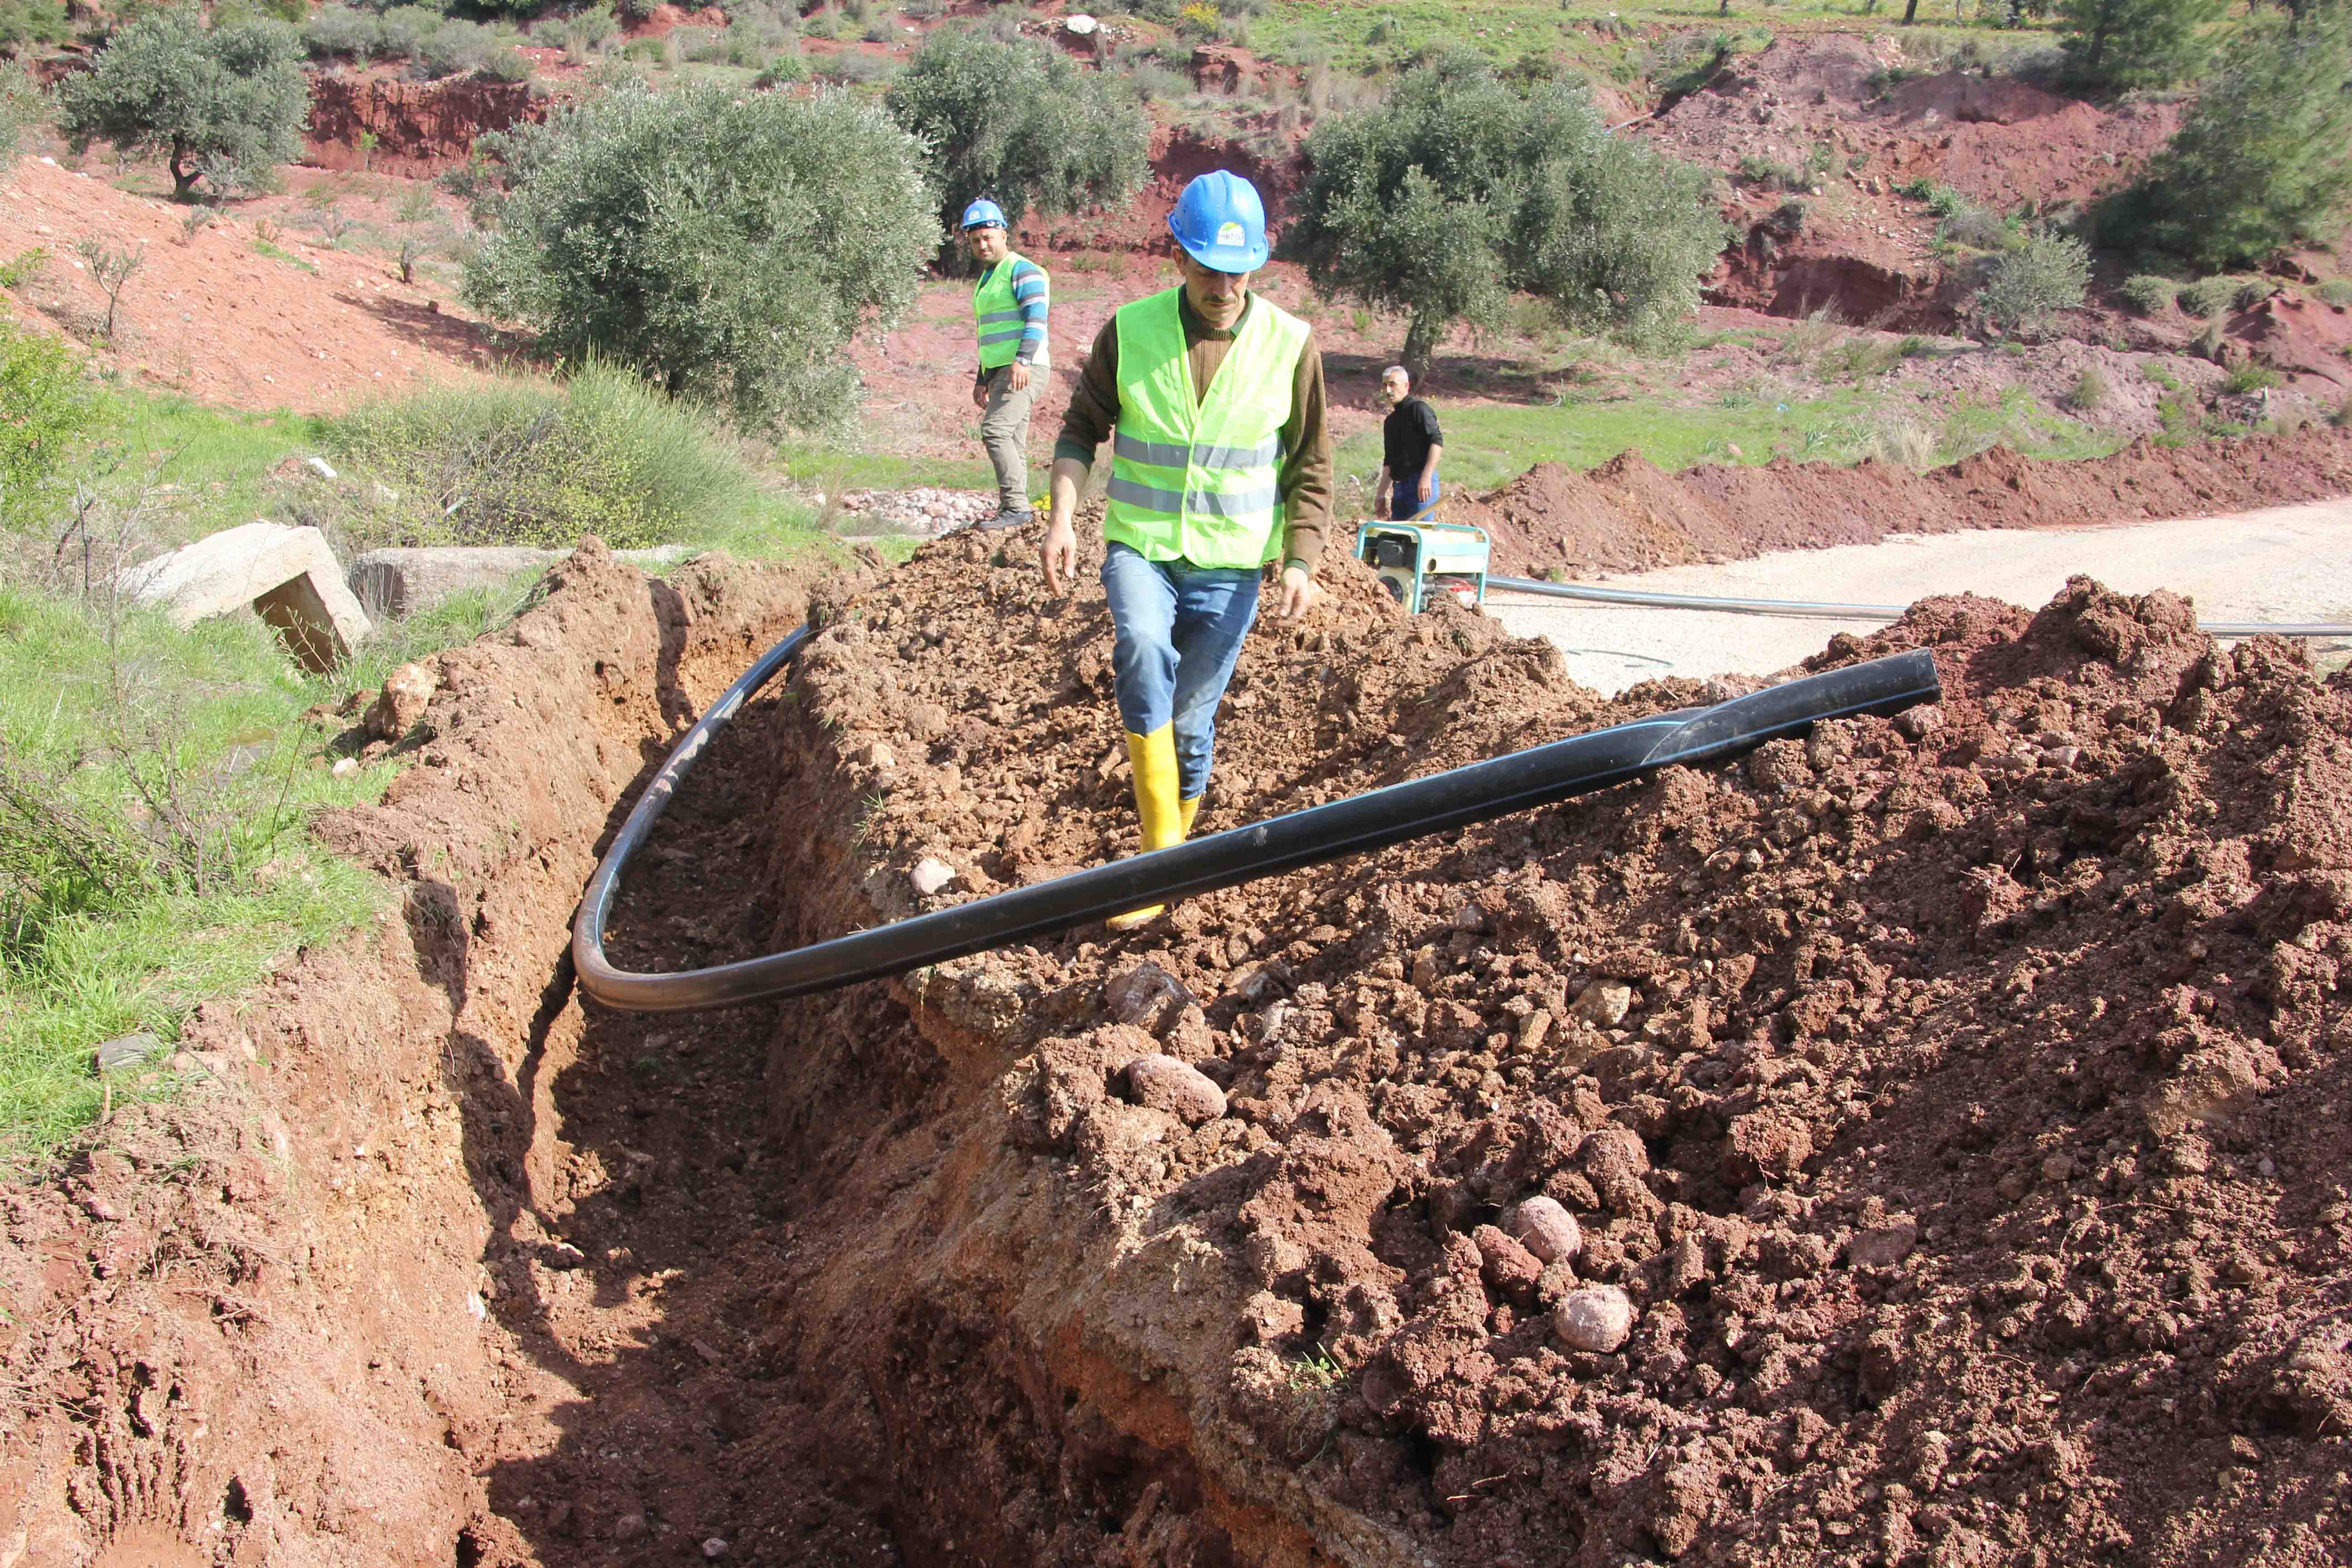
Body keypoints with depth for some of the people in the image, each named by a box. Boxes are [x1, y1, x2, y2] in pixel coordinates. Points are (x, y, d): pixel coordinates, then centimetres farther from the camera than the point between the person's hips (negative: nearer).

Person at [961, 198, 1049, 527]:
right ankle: (1014, 512, 7)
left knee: (995, 430, -21)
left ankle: (1015, 506, -21)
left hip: (1024, 370, -9)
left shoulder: (1022, 270, -5)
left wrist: (1023, 361, -29)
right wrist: (982, 380, 24)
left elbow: (1037, 318, -18)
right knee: (1013, 443, 6)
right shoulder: (985, 281, 24)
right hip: (999, 371, 9)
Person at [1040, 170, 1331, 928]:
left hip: (1230, 563, 1)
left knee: (1192, 722, 7)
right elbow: (1081, 430, 8)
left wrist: (1301, 564, -7)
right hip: (1140, 546, 0)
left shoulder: (1290, 344, -3)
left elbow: (1310, 471, 3)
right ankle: (1160, 845, -23)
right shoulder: (1128, 330, -3)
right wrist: (1061, 519, -6)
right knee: (1143, 648, -31)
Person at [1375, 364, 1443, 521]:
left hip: (1422, 484, -9)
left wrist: (1426, 477, -24)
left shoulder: (1418, 409, -5)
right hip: (1399, 487, 9)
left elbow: (1437, 441, -16)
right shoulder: (1390, 421, 21)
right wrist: (1380, 494, 21)